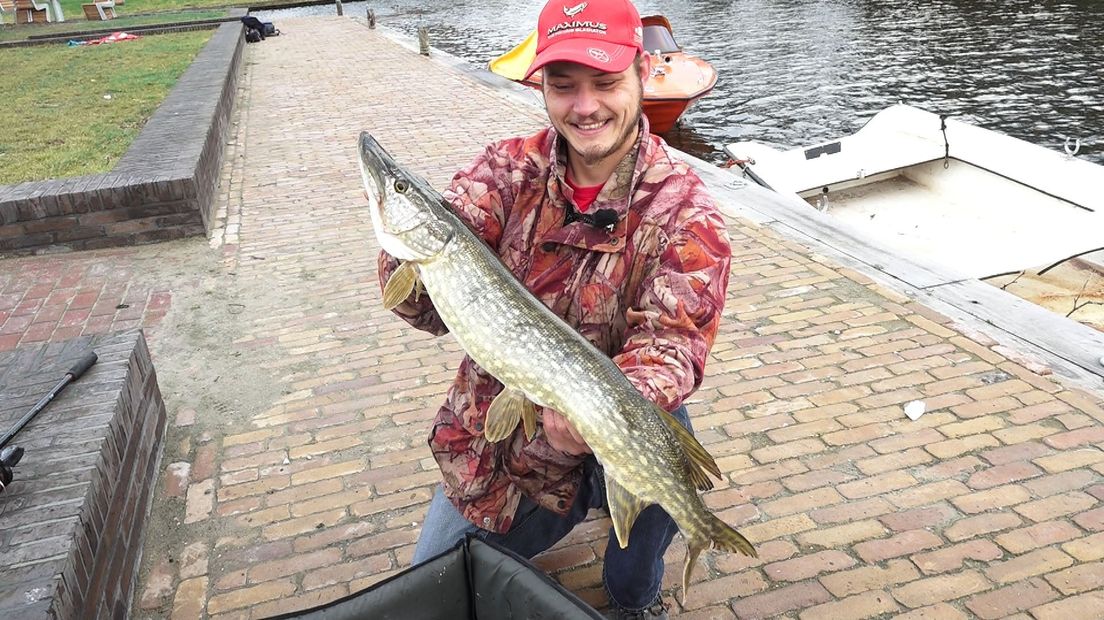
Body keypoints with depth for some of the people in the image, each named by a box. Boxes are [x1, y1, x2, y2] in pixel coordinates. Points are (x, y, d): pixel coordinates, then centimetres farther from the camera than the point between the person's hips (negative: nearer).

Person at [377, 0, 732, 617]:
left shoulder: (685, 210, -17)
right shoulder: (508, 169, -9)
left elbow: (674, 339, -28)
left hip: (602, 439, -3)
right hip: (491, 444, 3)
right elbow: (432, 307, -16)